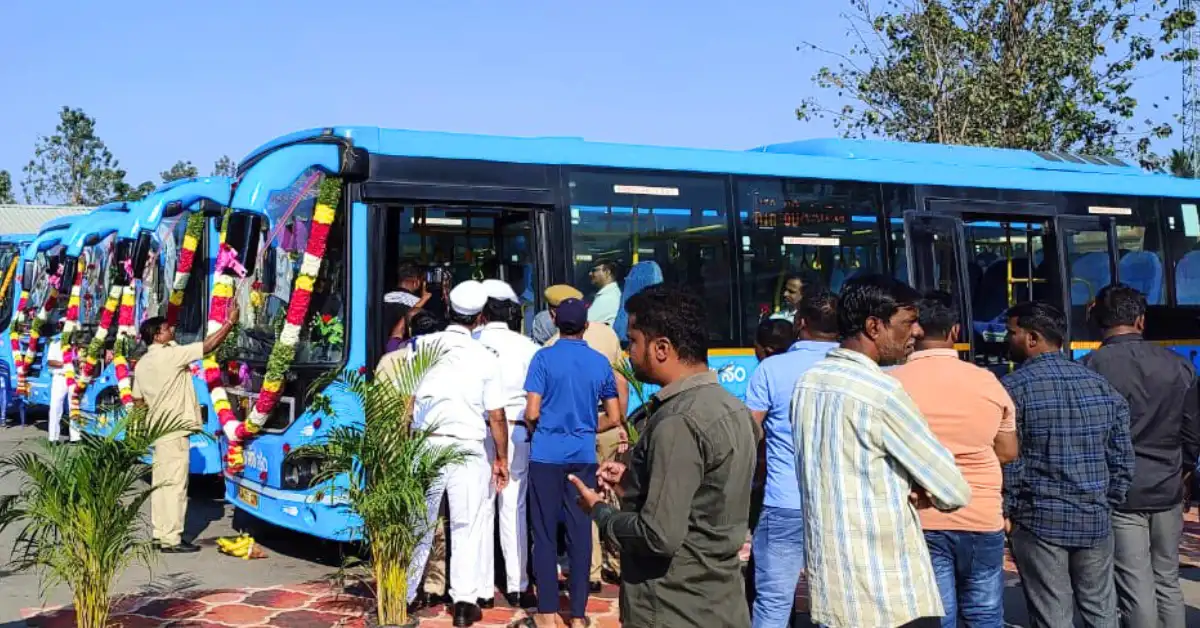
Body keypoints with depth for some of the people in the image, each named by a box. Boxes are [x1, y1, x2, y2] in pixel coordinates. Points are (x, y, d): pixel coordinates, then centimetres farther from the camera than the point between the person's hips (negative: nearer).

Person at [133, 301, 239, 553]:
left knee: (160, 482, 13)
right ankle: (171, 539, -6)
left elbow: (138, 399, 18)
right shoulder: (170, 354, -14)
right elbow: (208, 346, -15)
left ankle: (160, 533, 19)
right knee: (175, 484, -7)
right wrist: (230, 322, -10)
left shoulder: (142, 363, 13)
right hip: (175, 429, -9)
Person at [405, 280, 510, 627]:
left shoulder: (421, 346, 3)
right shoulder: (485, 357, -2)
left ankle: (404, 595, 22)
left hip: (424, 445, 2)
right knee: (467, 528, 6)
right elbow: (496, 416, -1)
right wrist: (502, 458, 10)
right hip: (467, 448, -2)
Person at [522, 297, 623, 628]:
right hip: (583, 456, 2)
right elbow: (614, 419, 7)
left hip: (547, 455, -2)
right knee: (580, 532, 7)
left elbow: (532, 413, -9)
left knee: (545, 532, 5)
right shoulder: (600, 362, 5)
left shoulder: (544, 357, -4)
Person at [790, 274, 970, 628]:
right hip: (890, 598, -8)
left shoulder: (808, 382, 6)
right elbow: (955, 491, -11)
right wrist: (925, 495, 10)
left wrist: (906, 490, 2)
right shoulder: (882, 392, -18)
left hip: (828, 587, 8)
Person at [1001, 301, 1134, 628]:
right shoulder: (1101, 384, 6)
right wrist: (1107, 503, 16)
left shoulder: (1013, 386, -10)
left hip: (1039, 521, -5)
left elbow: (1007, 462, -11)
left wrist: (1007, 512, -1)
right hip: (1095, 520, 5)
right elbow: (1122, 458, 8)